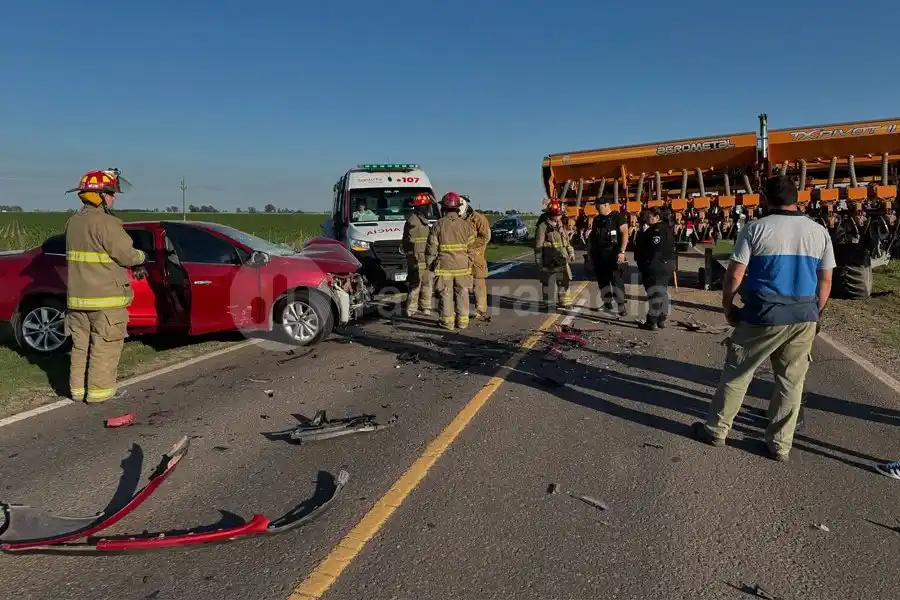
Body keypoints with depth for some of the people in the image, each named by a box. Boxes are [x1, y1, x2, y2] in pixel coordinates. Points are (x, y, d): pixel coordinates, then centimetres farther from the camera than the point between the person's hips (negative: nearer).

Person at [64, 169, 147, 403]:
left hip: (77, 296, 8)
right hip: (106, 296, -8)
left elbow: (85, 255, 15)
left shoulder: (74, 222, 12)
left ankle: (78, 389, 22)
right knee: (105, 347, 1)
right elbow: (125, 254, -18)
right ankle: (99, 391, 4)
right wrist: (141, 256, 4)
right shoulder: (105, 223, -16)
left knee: (81, 345, 15)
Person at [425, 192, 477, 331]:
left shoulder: (438, 225, -5)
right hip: (463, 266, 2)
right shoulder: (466, 225, 1)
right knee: (462, 294, 11)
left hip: (444, 266, -2)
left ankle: (448, 321, 9)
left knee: (446, 295, 5)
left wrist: (430, 265, 6)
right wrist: (470, 262, 14)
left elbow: (431, 248, -4)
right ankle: (462, 321, 16)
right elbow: (471, 247, 3)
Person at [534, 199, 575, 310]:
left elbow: (567, 240, 23)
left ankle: (564, 302, 19)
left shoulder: (561, 225, 11)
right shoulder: (543, 226, -11)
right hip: (548, 260, -6)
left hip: (562, 259, 6)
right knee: (547, 282, 5)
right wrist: (538, 261, -10)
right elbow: (538, 246, -10)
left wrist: (571, 252, 17)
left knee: (564, 280, 8)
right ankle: (547, 303, 16)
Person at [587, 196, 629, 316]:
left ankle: (622, 306, -6)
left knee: (617, 281, -10)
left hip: (613, 254, -7)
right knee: (602, 281, 12)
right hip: (599, 255, 7)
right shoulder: (597, 219, 14)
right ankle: (607, 304, 24)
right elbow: (592, 236, 21)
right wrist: (590, 252, 15)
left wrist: (622, 251, -22)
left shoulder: (618, 217, -6)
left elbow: (625, 233, -14)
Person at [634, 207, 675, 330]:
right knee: (662, 291, 16)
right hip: (667, 265, 10)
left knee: (654, 292, -9)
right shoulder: (667, 229, 15)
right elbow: (671, 248, 18)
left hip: (655, 266, -10)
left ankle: (652, 321, -9)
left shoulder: (655, 230, -17)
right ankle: (661, 319, 23)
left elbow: (655, 250, -26)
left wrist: (647, 264, -22)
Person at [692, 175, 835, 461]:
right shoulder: (819, 232, 5)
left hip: (764, 315, -4)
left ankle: (716, 430, 19)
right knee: (792, 381, 11)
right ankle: (780, 444, 18)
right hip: (804, 317, 4)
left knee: (736, 373, 9)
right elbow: (825, 281, 9)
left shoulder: (756, 228, -8)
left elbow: (735, 274, -10)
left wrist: (727, 306, 4)